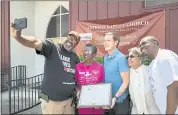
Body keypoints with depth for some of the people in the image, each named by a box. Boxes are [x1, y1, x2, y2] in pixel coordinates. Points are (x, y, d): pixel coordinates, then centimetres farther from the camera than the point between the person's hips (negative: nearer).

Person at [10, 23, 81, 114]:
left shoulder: (75, 57, 6)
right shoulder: (52, 47, -11)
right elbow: (35, 42, -30)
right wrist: (18, 36, -47)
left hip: (69, 100, 5)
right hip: (51, 101, -5)